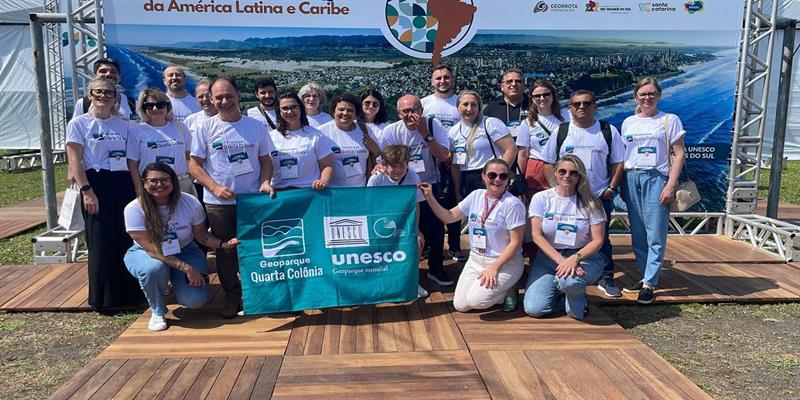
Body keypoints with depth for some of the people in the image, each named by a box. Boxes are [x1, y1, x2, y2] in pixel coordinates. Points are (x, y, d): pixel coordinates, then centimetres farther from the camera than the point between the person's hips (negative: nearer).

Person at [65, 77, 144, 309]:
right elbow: (74, 161, -6)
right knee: (101, 241, 0)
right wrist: (86, 190, -14)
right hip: (96, 183, -4)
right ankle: (104, 297, 11)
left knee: (128, 238, 4)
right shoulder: (79, 124, 1)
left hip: (124, 183, 4)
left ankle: (130, 291, 16)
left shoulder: (123, 125, 12)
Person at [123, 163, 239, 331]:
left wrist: (223, 244, -25)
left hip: (185, 252, 2)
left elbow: (201, 234, -4)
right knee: (154, 269, -39)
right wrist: (186, 268, -32)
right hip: (146, 255, -1)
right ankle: (158, 311, -6)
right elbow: (152, 248, -25)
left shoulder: (190, 203, -16)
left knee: (195, 300, -20)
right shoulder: (134, 209, -22)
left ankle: (178, 283, 20)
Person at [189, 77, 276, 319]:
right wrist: (215, 188, -13)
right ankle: (232, 297, 23)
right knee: (225, 251, 8)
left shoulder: (256, 126, 3)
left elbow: (265, 160, 9)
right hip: (218, 202, 0)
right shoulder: (206, 128, 0)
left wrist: (265, 182, -10)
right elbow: (194, 165, 0)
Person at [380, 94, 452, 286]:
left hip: (429, 186, 0)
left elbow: (443, 156, -19)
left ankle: (436, 268, 19)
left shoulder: (433, 125, -11)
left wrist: (425, 134, -27)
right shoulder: (391, 131, -11)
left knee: (435, 227, -3)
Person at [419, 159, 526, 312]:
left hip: (505, 262, -6)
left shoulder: (513, 204, -15)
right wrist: (430, 198, -6)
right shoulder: (476, 195, 2)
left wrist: (494, 267, -20)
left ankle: (507, 291, 4)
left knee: (476, 300, -24)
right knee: (460, 305, -3)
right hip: (475, 259, 6)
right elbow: (449, 217, 5)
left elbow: (516, 242, -15)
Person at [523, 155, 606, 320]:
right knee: (533, 309, -19)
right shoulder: (541, 198, 0)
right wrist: (561, 261, -20)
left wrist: (575, 258, -22)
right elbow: (537, 236, -7)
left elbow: (597, 241, -3)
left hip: (584, 256, -1)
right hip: (548, 257, 1)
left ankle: (577, 298, 1)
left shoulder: (590, 203, 0)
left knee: (570, 281, -38)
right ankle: (564, 294, 12)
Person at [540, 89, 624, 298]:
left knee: (601, 238, 4)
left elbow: (618, 163, 6)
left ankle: (606, 280, 16)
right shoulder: (561, 131, 4)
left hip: (600, 196, 0)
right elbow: (548, 162, 6)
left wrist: (610, 189, -3)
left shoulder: (608, 131, 4)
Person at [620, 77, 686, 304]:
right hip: (631, 179, 4)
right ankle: (646, 276, 19)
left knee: (655, 235, -6)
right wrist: (620, 183, 8)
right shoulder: (628, 122, 13)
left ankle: (649, 284, -2)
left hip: (656, 179, -4)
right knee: (637, 235, 7)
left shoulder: (669, 120, 3)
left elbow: (679, 154, -1)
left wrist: (671, 185, -11)